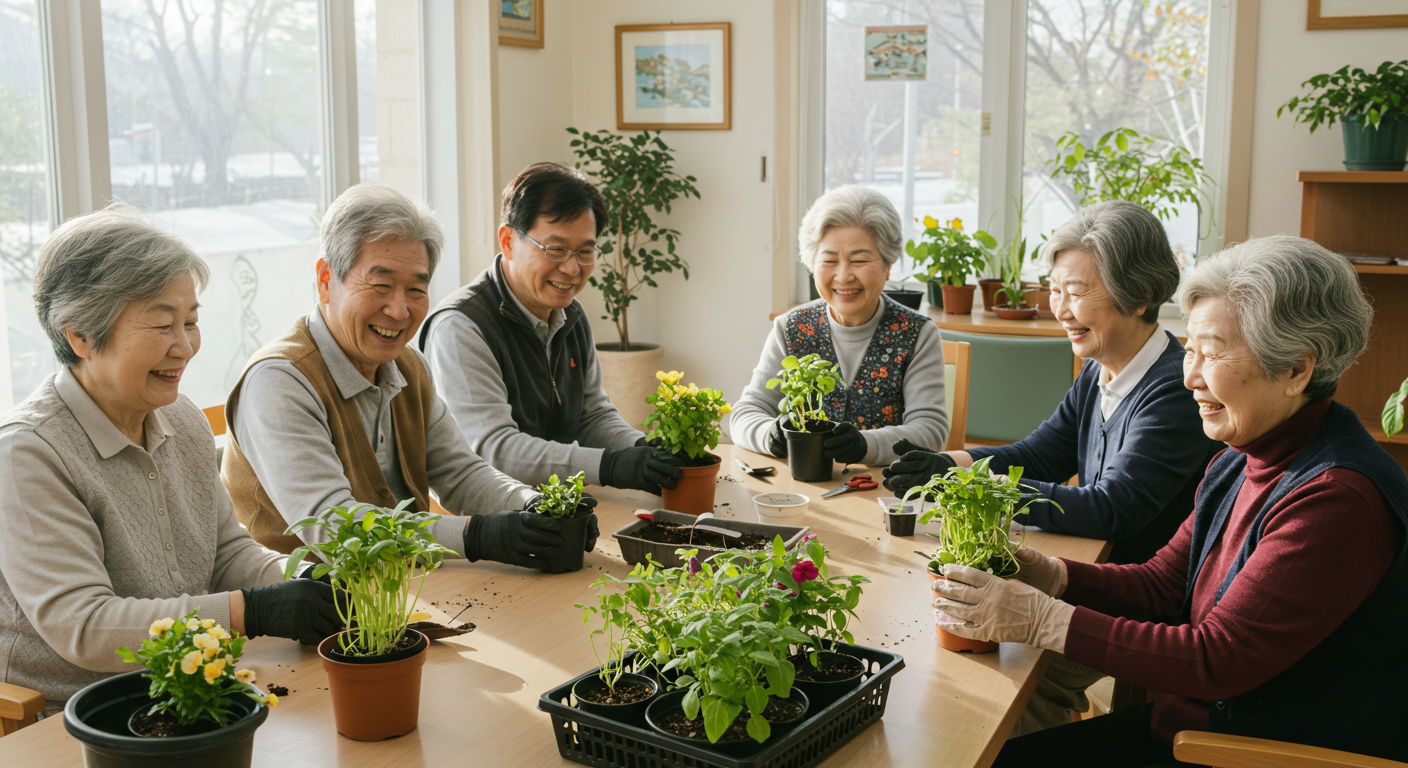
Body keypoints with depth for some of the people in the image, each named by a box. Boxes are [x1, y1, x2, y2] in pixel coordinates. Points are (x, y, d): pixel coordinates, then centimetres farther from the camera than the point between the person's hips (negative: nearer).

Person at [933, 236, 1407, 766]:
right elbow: (1162, 584, 9)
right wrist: (1050, 575, -9)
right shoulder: (1239, 462, 5)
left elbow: (1216, 662, -25)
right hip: (1187, 724, 8)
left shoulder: (1337, 498, -25)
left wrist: (1043, 620, -24)